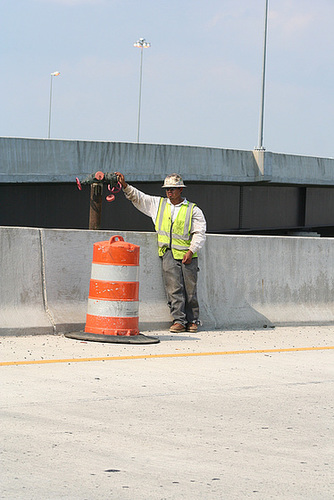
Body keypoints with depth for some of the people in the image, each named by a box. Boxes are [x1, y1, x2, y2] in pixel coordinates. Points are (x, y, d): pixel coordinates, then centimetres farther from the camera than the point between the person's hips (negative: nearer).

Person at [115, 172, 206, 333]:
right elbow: (138, 197, 16)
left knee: (190, 289, 0)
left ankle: (192, 320, 10)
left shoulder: (193, 210, 5)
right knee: (174, 287, -9)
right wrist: (125, 186, 3)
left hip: (187, 255, -2)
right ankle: (178, 321, -10)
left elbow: (199, 233, 1)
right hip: (168, 253, 2)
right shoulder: (158, 204, 15)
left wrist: (191, 250, -10)